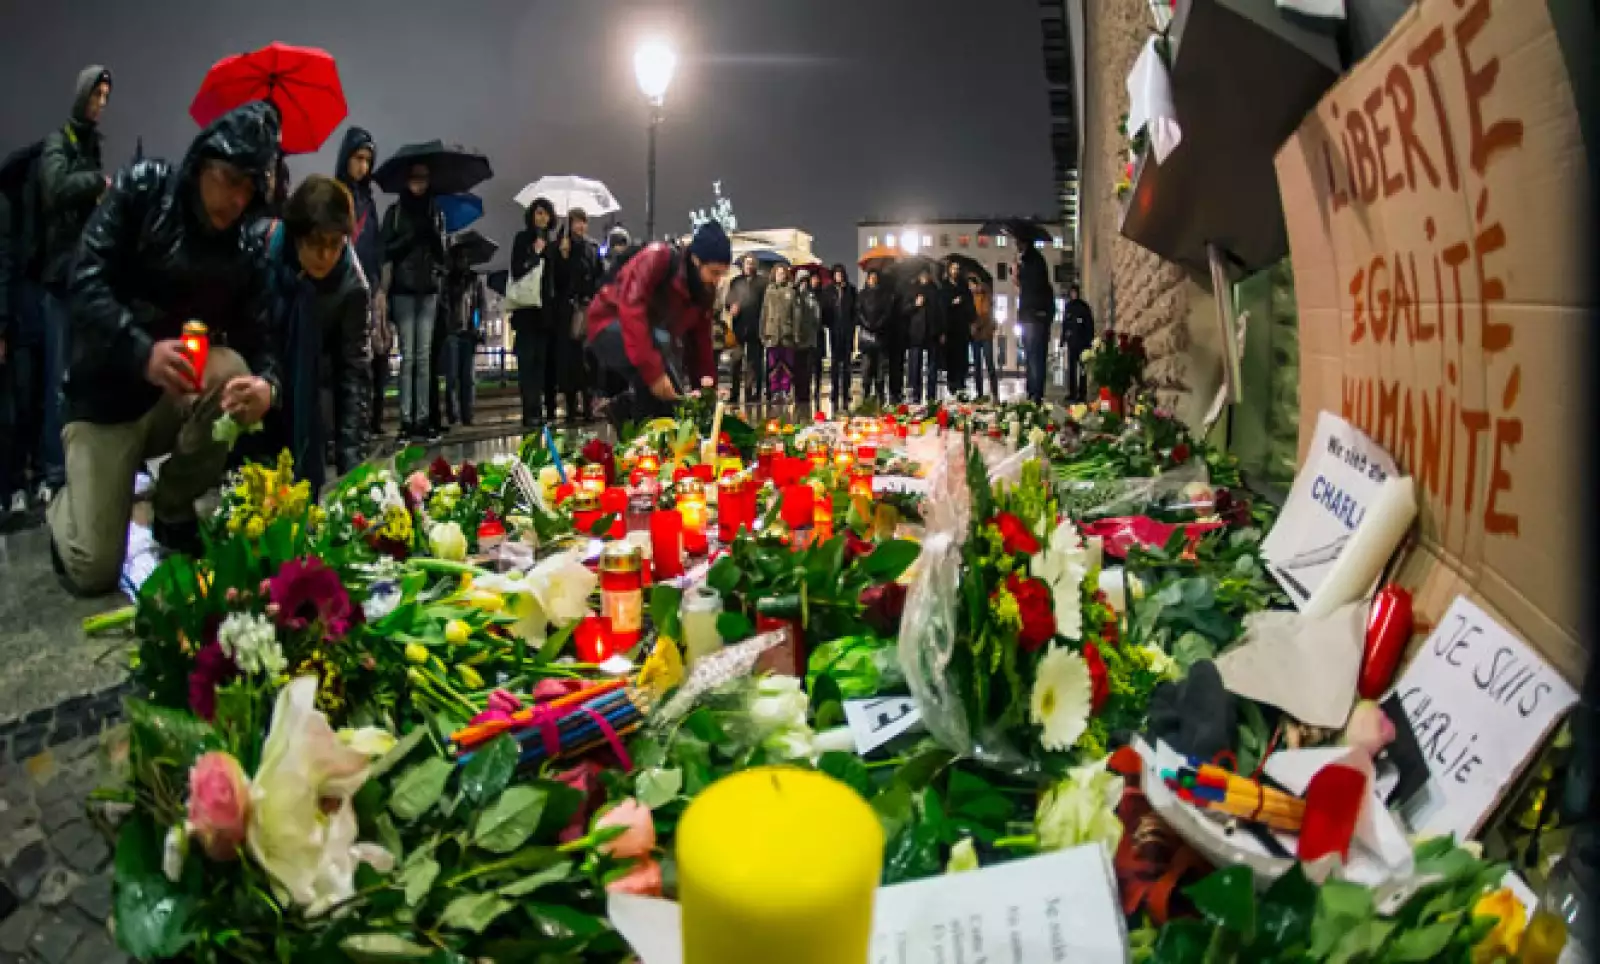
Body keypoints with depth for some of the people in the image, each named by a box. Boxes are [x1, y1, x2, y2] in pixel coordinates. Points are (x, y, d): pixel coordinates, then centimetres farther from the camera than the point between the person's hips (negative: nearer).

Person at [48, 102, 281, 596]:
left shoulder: (246, 256, -4)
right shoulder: (143, 187, -11)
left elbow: (258, 344, -10)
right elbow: (85, 283, -20)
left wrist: (266, 384, -35)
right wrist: (143, 352, -39)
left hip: (179, 400, 3)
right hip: (105, 397, -3)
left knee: (232, 370, -33)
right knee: (93, 571, -11)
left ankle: (173, 510, -7)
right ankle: (67, 505, 29)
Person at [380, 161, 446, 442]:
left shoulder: (436, 212, 13)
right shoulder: (394, 211, 7)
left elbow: (442, 252, 7)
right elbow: (386, 250, 1)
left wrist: (433, 236, -11)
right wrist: (412, 236, -10)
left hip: (428, 290, 2)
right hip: (402, 289, -2)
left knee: (424, 356, 1)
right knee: (408, 356, -6)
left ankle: (422, 419, 2)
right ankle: (406, 420, -6)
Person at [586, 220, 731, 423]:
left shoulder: (706, 290, -4)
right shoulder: (658, 259, -26)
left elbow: (700, 339, -1)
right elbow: (632, 311, -37)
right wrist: (653, 372, -43)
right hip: (611, 326, -7)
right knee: (661, 342, -37)